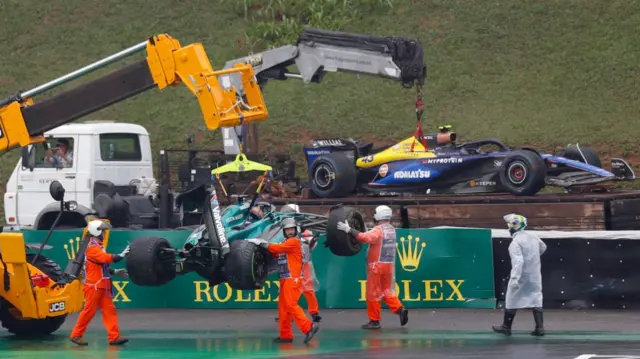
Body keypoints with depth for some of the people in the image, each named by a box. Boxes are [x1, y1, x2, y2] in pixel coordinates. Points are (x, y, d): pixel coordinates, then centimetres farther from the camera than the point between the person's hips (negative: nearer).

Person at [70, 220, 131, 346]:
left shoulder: (98, 247, 18)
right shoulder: (92, 248, -13)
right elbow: (107, 258, -28)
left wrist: (115, 272, 15)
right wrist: (121, 255, -28)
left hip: (102, 286, 9)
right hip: (93, 286, -9)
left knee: (109, 310, 2)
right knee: (89, 311, -5)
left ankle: (114, 337, -2)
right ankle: (76, 335, 5)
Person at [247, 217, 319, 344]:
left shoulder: (294, 242, -7)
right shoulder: (285, 243, 21)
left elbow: (277, 248, -17)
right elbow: (275, 252, 9)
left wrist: (261, 243, -12)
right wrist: (263, 244, -7)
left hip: (293, 279, -9)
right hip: (285, 280, 9)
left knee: (290, 305, -16)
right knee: (283, 307, 9)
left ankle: (308, 327, -20)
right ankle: (285, 335, 12)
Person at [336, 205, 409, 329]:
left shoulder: (378, 230, -15)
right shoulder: (391, 230, 11)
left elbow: (366, 237, -34)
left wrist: (349, 230, -36)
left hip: (377, 265, -7)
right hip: (390, 265, 7)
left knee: (373, 293, 2)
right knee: (387, 291, 16)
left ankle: (374, 320, 6)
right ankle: (400, 309, -4)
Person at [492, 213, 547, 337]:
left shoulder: (515, 243, -20)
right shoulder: (533, 237, 4)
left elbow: (518, 262, -29)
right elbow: (543, 247, 24)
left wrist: (514, 279, -34)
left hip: (521, 276, -6)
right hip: (535, 275, 6)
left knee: (512, 300, 7)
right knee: (536, 299, 8)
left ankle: (506, 327, 17)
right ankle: (539, 328, 2)